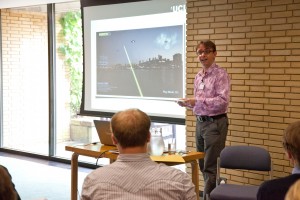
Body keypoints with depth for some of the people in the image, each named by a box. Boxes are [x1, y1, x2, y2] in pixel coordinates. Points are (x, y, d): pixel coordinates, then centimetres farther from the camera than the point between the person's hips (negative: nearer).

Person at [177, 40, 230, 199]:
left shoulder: (220, 75, -10)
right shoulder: (198, 76, 13)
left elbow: (223, 101, -21)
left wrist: (198, 101, -23)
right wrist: (188, 103, 1)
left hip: (215, 123, -8)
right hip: (200, 122, 8)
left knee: (211, 167, -4)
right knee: (203, 165, 14)